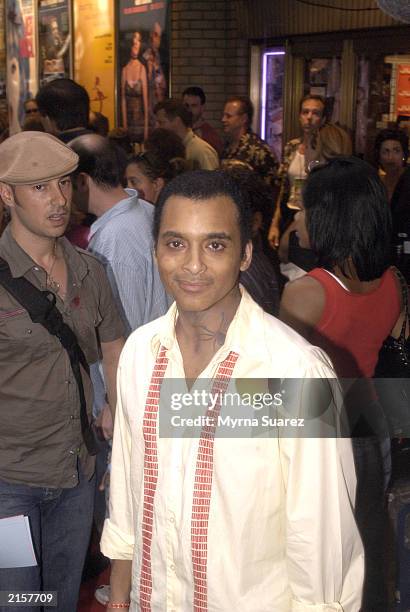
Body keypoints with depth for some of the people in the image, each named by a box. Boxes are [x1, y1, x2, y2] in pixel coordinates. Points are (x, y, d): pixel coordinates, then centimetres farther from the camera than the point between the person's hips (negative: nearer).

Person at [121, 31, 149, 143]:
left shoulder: (142, 69, -4)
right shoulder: (125, 70, 3)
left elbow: (145, 98, -4)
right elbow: (123, 99, 3)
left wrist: (146, 126, -7)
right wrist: (124, 124, -1)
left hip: (140, 117, -2)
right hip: (129, 118, 2)